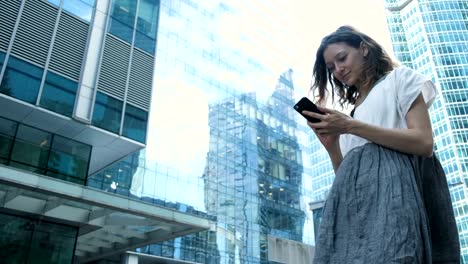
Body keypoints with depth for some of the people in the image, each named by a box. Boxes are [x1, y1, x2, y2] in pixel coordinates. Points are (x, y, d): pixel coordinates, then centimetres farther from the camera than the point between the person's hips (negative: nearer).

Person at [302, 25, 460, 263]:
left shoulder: (398, 78, 14)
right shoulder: (349, 113, 27)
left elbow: (424, 143, -4)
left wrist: (351, 127, -8)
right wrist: (330, 144, -1)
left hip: (395, 188, -5)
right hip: (357, 203, 5)